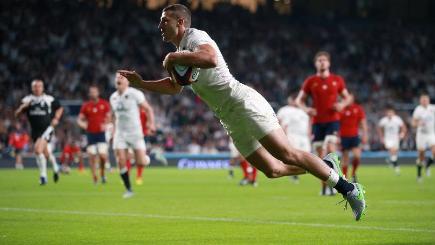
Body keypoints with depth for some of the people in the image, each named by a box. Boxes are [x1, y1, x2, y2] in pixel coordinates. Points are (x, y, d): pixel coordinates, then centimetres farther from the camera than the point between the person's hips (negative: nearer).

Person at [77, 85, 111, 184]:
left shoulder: (104, 104, 1)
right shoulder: (85, 106, 3)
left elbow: (109, 117, 6)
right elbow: (79, 119, 4)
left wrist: (105, 124, -13)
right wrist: (82, 123, -18)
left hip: (101, 133, -1)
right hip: (90, 134, 1)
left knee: (103, 155, -13)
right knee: (92, 156, -3)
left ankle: (102, 173, 13)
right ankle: (94, 176, 9)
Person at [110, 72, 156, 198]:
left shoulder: (134, 94, -8)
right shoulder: (113, 97, 9)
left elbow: (148, 109, -6)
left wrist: (151, 124, -17)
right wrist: (114, 130, 18)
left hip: (135, 132, -4)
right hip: (120, 133, 4)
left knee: (141, 162, -10)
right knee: (121, 161, -8)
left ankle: (148, 158, 27)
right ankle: (128, 189, 3)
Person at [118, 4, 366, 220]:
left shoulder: (195, 37, -7)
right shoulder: (182, 50, 23)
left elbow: (210, 59, -30)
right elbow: (174, 87, 37)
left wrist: (174, 57, -18)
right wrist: (140, 83, 26)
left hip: (243, 102, -9)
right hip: (232, 119, 9)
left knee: (287, 155, -17)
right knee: (272, 169, 4)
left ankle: (348, 188, -12)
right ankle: (326, 165, 19)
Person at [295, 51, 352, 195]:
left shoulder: (337, 80, 4)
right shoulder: (310, 81, 4)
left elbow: (347, 98, 14)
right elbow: (299, 100, 8)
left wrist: (342, 104, -9)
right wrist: (306, 109, -12)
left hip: (333, 120, -1)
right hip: (317, 122, 1)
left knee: (330, 149, -20)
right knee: (320, 154, 3)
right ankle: (324, 187, 14)